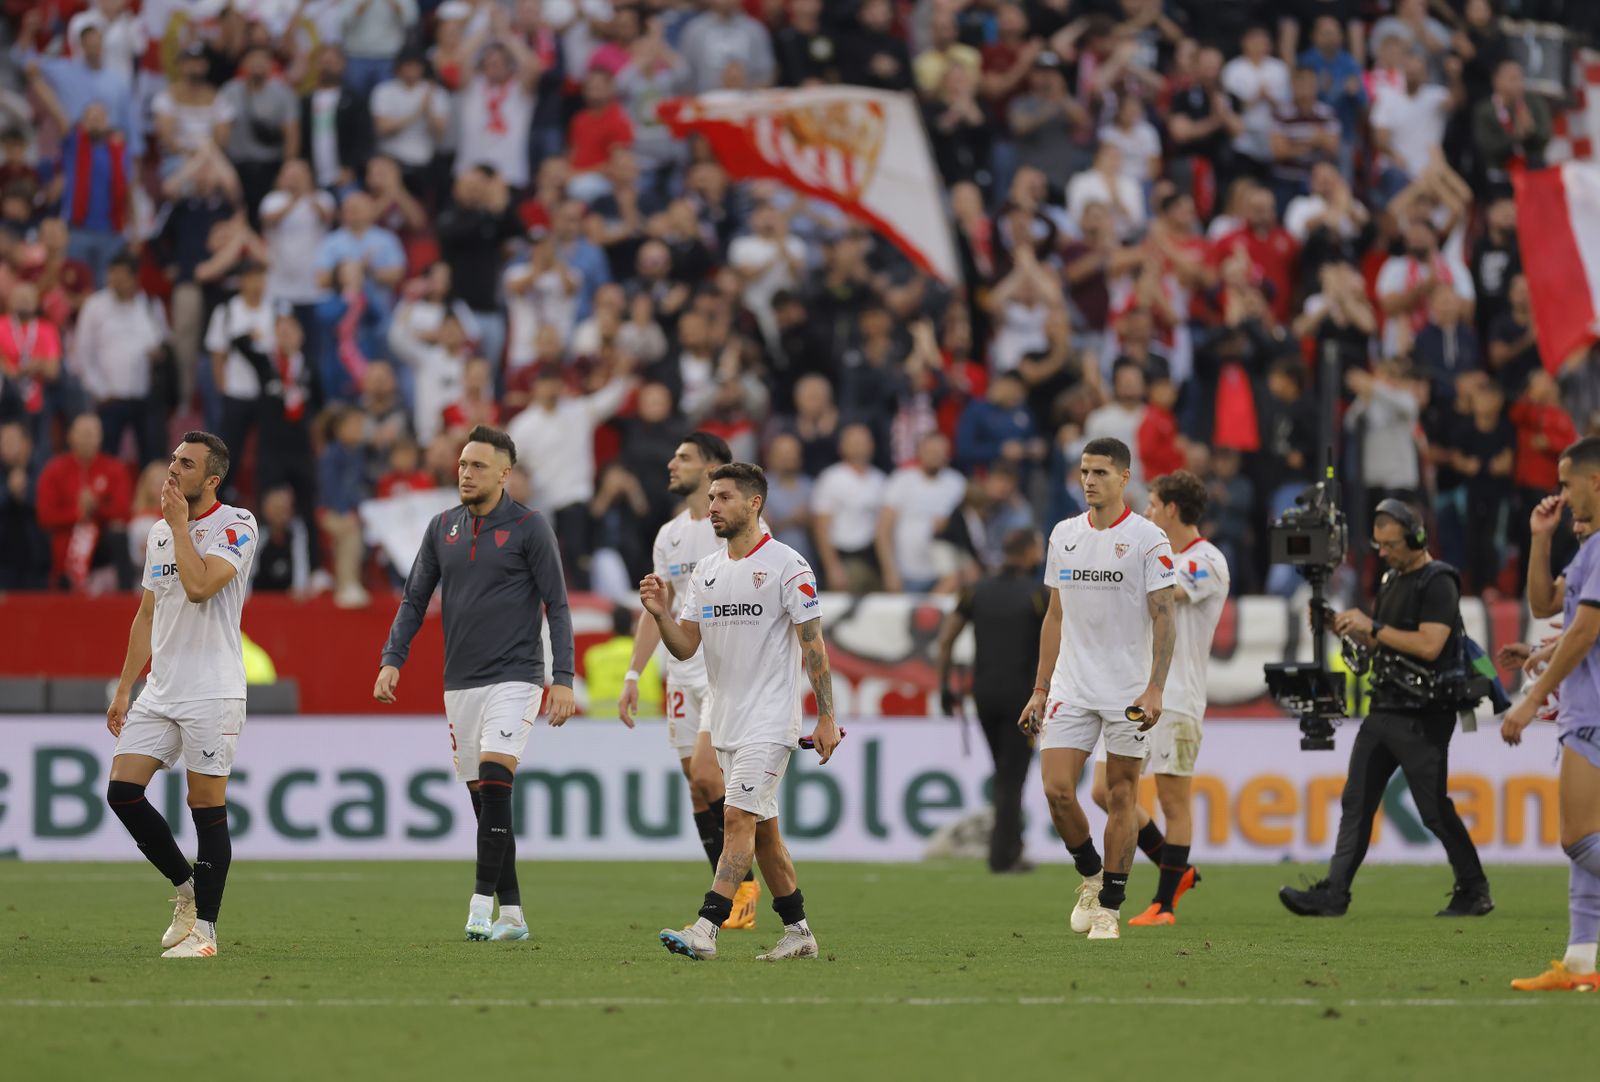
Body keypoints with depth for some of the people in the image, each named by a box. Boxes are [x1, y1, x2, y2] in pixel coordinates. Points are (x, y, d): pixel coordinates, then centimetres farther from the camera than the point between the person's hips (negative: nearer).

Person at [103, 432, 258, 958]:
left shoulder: (236, 525, -7)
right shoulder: (159, 534, 15)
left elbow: (199, 585, -23)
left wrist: (180, 524, -13)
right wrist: (124, 688, 18)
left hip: (211, 693, -7)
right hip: (159, 692, 7)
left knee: (207, 808, -4)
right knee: (122, 790, -3)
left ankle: (204, 928, 2)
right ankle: (186, 885, 15)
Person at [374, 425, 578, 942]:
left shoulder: (530, 528, -4)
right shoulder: (443, 528, 10)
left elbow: (557, 605, -4)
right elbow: (415, 599, 16)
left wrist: (563, 680, -10)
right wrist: (392, 659, 2)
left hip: (514, 678, -5)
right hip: (460, 682, 6)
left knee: (494, 782, -20)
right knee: (484, 801, 5)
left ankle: (481, 906, -21)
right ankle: (512, 914, 10)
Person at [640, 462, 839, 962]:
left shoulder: (786, 565, -8)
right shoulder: (705, 570, 12)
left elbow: (813, 644, -8)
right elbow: (685, 647, 9)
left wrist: (826, 718, -11)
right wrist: (661, 614, -11)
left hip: (770, 720, -8)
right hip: (725, 722, 8)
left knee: (739, 817, -16)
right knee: (762, 828, 11)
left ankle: (705, 930, -25)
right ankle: (798, 932, 20)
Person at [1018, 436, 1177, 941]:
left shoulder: (1147, 538, -6)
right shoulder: (1063, 535, 9)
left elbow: (1164, 617, -8)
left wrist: (1155, 688, -17)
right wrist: (1040, 690, 12)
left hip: (1128, 691, -4)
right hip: (1071, 687, 4)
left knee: (1120, 795, 0)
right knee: (1056, 790, -7)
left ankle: (1110, 907, 8)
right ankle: (1091, 876, 16)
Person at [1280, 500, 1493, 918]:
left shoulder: (1438, 582, -11)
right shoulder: (1391, 579, 17)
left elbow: (1429, 645, -21)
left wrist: (1372, 627, -17)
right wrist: (1345, 626, 6)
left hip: (1423, 717, -9)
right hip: (1384, 711, 9)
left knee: (1434, 810, -3)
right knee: (1356, 802, 2)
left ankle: (1474, 891, 11)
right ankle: (1333, 894, -1)